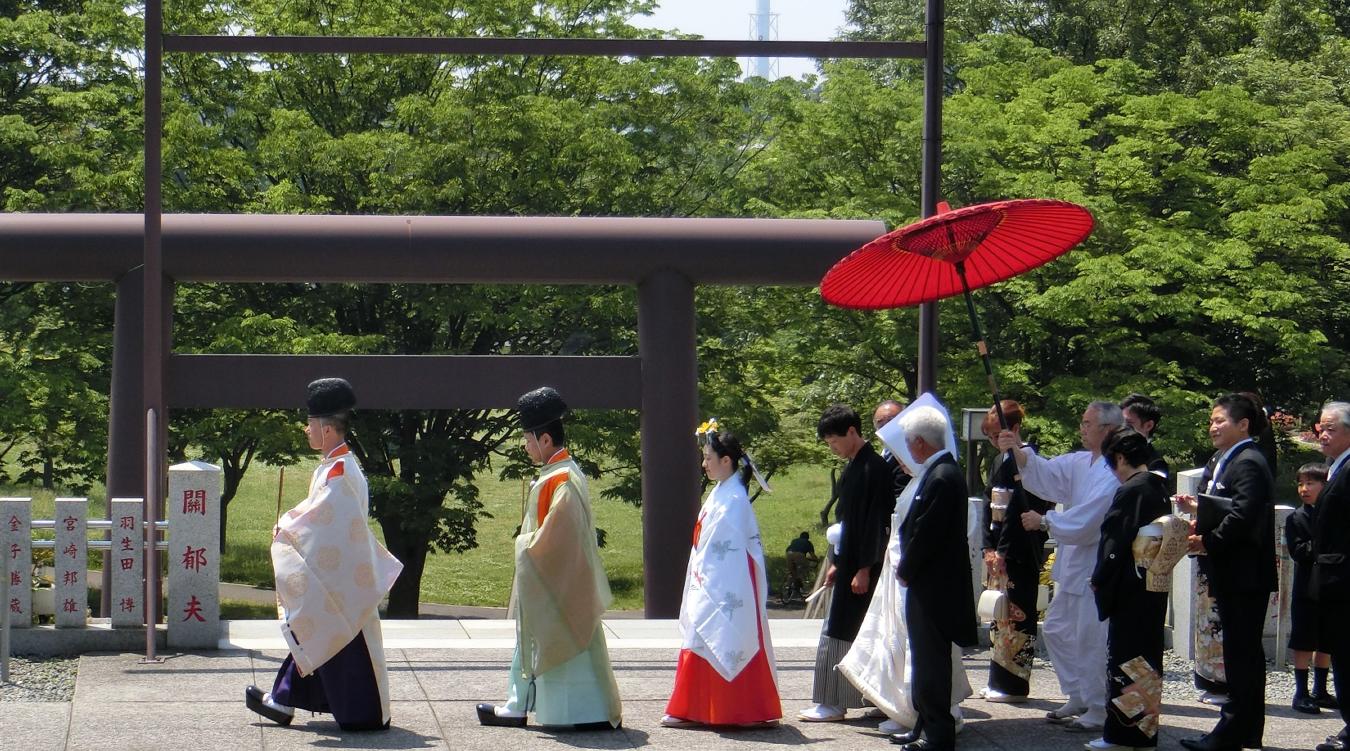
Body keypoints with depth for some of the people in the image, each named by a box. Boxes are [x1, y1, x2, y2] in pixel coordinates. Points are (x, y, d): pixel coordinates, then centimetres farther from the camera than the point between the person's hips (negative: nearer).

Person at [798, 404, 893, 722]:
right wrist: (837, 563, 21)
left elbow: (874, 522, -19)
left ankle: (832, 703, -4)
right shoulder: (854, 467, 14)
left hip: (862, 565, -9)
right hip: (850, 563, 9)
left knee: (839, 633, -7)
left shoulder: (873, 469, -15)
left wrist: (864, 569, -20)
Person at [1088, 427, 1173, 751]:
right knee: (1148, 660, 13)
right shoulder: (1160, 490, 8)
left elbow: (1114, 543, -17)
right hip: (1156, 589, 8)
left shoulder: (1129, 492, -16)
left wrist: (1099, 581, -5)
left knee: (1123, 658, -2)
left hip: (1130, 591, -8)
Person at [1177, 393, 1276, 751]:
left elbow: (1242, 517, -24)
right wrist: (1201, 517, 4)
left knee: (1242, 651, -7)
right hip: (1233, 575, 11)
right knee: (1245, 653, 14)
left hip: (1245, 575, -11)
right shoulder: (1227, 461, 17)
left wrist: (1208, 542, -17)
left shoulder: (1249, 463, -15)